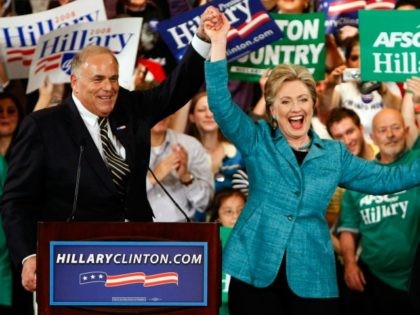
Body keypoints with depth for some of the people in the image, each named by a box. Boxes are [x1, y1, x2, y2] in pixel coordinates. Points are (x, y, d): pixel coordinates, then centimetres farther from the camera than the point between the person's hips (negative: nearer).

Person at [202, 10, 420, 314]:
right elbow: (222, 105, -6)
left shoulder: (334, 154, 14)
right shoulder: (258, 141, 7)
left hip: (311, 279, 2)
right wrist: (219, 44, -16)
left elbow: (383, 178, 16)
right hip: (255, 273, -2)